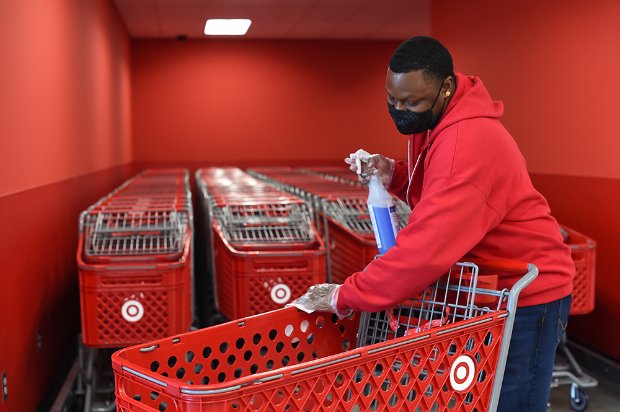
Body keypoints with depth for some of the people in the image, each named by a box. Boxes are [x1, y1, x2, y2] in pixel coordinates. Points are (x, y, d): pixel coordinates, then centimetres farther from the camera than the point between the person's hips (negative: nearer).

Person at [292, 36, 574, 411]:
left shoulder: (467, 141, -30)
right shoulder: (435, 121, 1)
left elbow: (428, 247, -34)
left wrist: (346, 296, -28)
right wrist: (394, 175, -8)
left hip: (526, 295, -9)